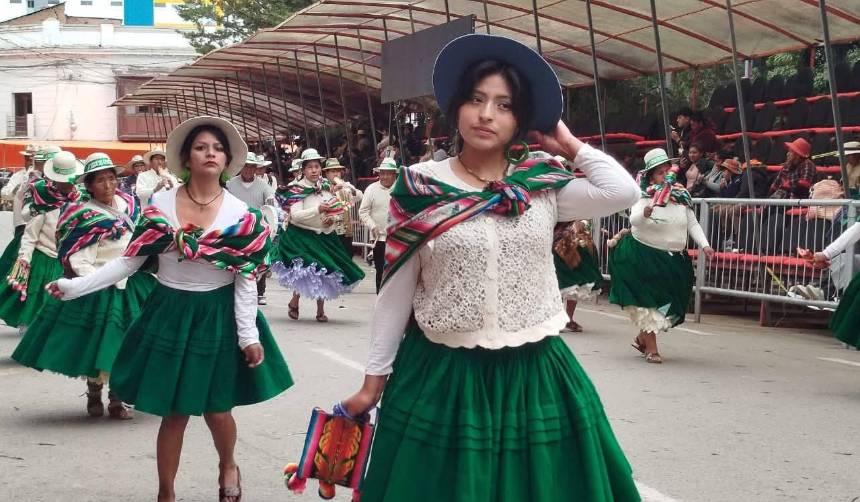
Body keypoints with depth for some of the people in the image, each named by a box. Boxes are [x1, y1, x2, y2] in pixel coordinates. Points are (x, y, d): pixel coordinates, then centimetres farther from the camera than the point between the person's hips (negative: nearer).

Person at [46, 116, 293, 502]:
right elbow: (130, 261, -1)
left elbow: (246, 280, -4)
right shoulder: (160, 206, -4)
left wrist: (249, 336, -9)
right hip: (170, 314, 0)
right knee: (173, 413, 4)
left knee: (216, 410, 3)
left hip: (217, 317, 0)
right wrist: (75, 286, -7)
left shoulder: (241, 215, -5)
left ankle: (228, 466, 36)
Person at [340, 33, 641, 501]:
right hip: (442, 374, -2)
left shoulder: (543, 186, 2)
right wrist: (374, 378, 1)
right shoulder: (421, 187, -3)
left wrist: (569, 145, 1)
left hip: (534, 373, 2)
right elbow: (396, 290, 0)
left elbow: (623, 191, -12)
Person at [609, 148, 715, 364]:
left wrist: (704, 244, -10)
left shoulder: (681, 196, 3)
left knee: (670, 304, 12)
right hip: (643, 255, -5)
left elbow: (693, 224, 6)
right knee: (647, 300, -7)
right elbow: (633, 220, -28)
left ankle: (642, 338, 32)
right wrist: (644, 214, -50)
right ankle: (651, 348, 2)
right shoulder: (645, 196, -12)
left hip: (675, 260, 5)